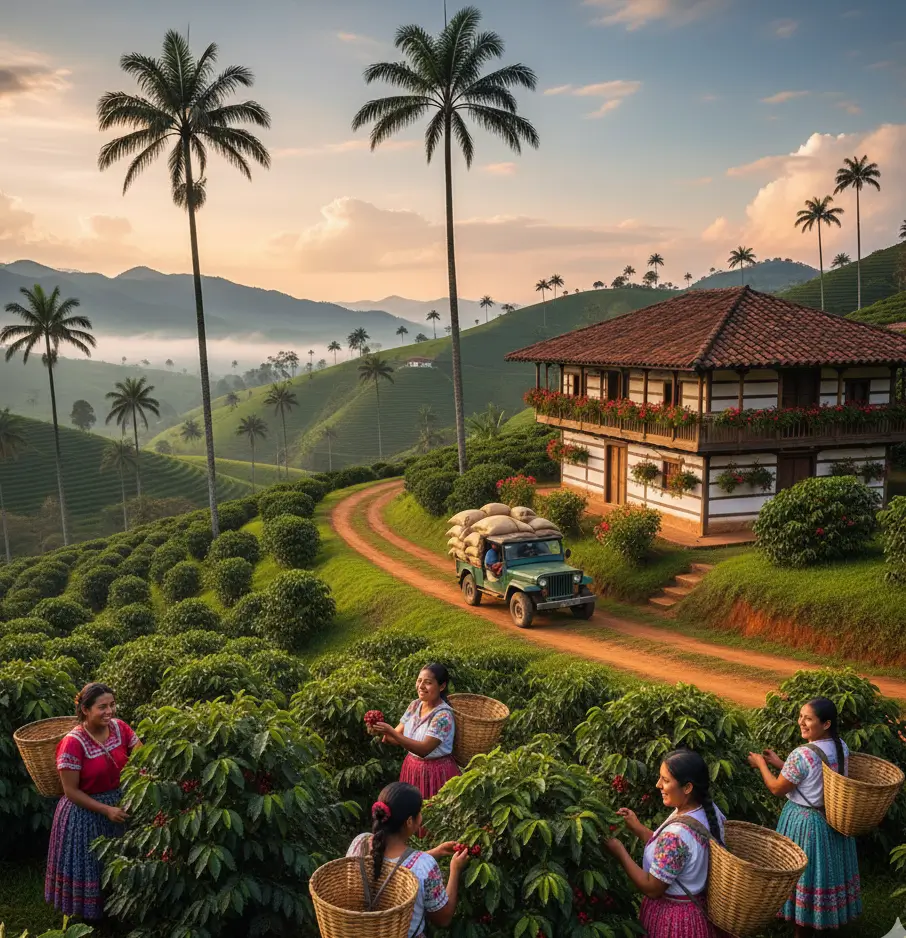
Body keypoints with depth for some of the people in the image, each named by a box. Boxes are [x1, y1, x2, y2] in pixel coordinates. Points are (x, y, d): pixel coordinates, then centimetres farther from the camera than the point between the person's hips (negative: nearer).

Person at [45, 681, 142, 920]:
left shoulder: (119, 727, -10)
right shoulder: (73, 743, -26)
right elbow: (71, 791, -20)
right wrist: (106, 810, -23)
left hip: (118, 803, 5)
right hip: (84, 813, -5)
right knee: (88, 866, 14)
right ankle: (87, 915, 38)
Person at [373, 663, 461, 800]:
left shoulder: (443, 715, -22)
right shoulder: (414, 705, -1)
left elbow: (424, 749, -27)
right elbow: (398, 736, 2)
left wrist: (391, 732, -32)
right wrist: (382, 731, -20)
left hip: (436, 772, -6)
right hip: (412, 768, 6)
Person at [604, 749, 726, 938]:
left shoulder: (676, 833, -33)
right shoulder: (708, 810, -8)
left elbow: (652, 889, -22)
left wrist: (619, 851, -15)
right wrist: (638, 828, -1)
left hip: (672, 918, -8)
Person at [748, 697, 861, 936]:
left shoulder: (802, 755, -29)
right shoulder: (842, 747, -5)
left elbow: (777, 789, -15)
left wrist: (761, 764, 0)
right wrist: (779, 763, 12)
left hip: (806, 823, -7)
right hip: (835, 820, 7)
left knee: (806, 874, 11)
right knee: (827, 870, 24)